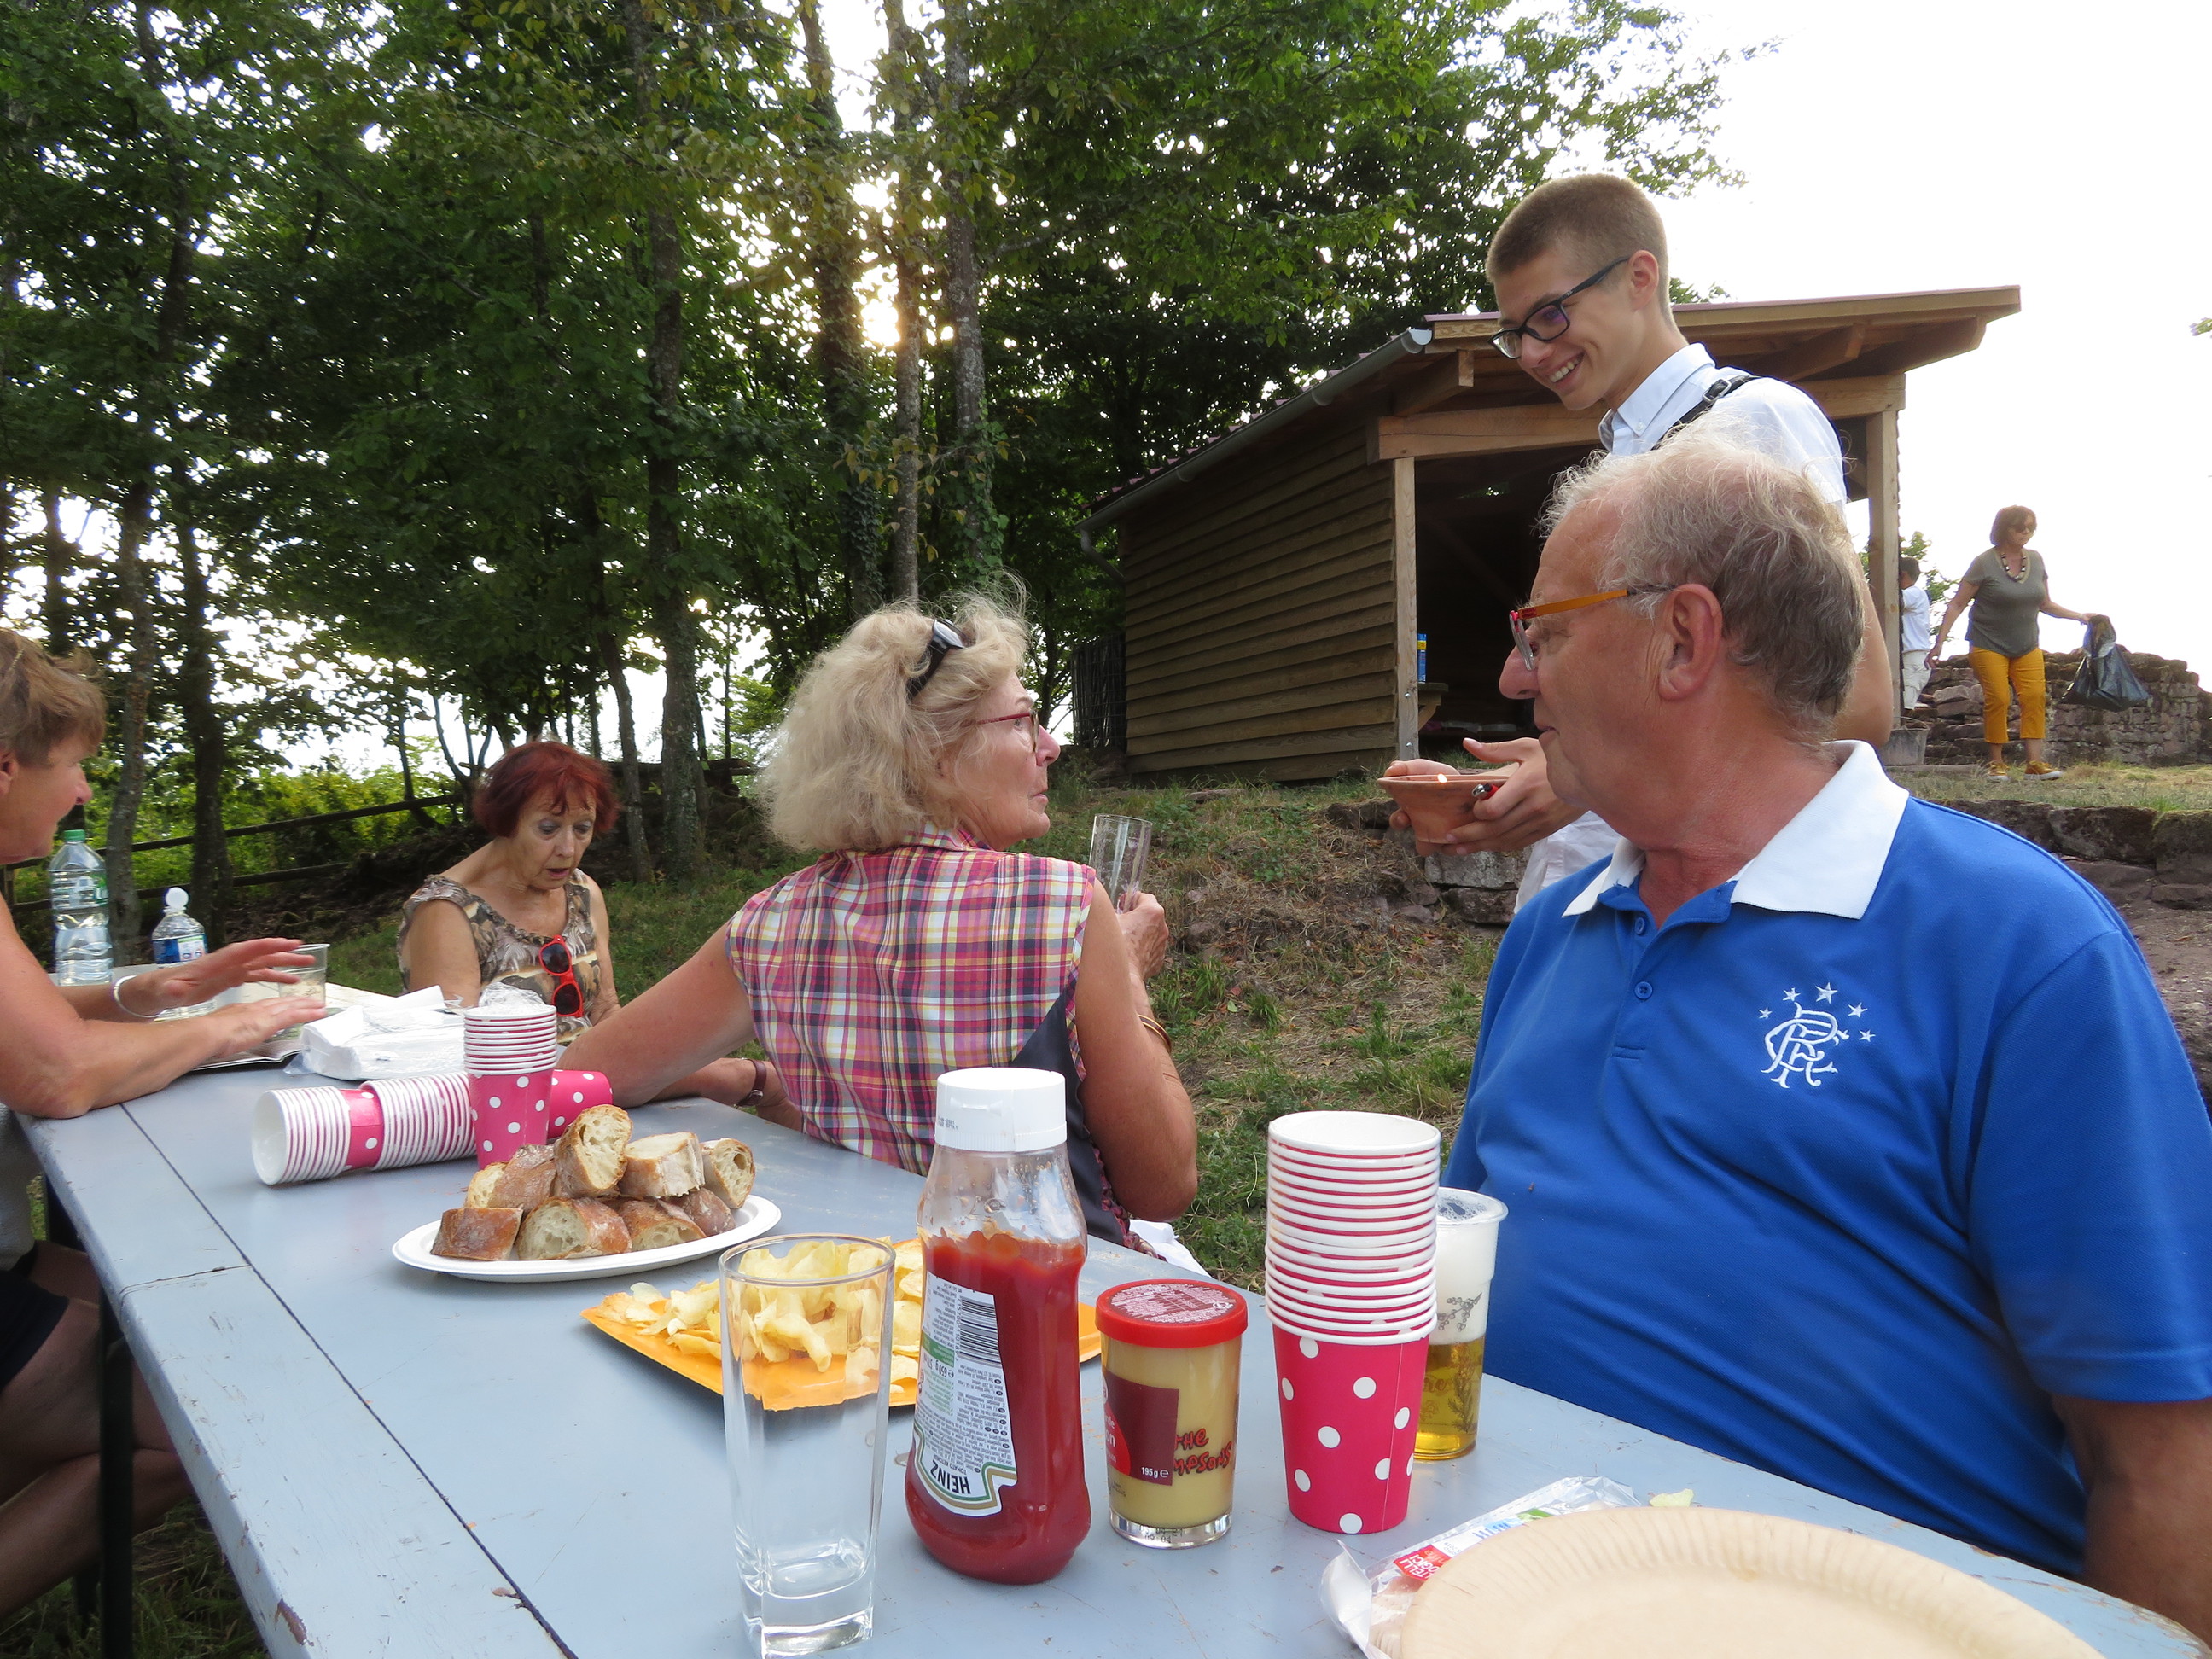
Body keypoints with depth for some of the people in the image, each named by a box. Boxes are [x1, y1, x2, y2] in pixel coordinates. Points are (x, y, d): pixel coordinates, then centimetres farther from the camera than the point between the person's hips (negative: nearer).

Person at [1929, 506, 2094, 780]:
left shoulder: (2035, 560, 6)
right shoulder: (1985, 563, -8)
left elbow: (2045, 604, 18)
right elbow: (1957, 604, -8)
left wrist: (2080, 617, 12)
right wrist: (1940, 640, -16)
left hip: (2027, 647, 4)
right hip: (1989, 645, -4)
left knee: (2034, 697, -7)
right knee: (1997, 699, -10)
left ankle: (2035, 762, -8)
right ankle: (1996, 763, 0)